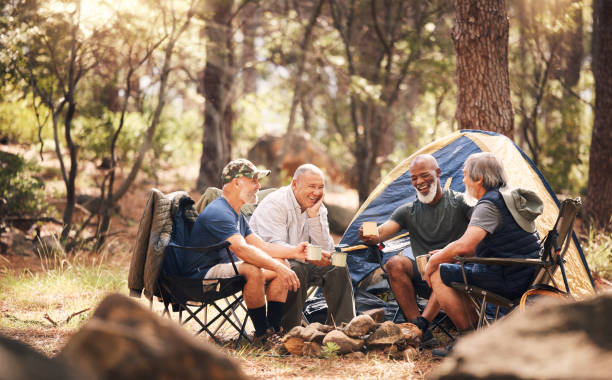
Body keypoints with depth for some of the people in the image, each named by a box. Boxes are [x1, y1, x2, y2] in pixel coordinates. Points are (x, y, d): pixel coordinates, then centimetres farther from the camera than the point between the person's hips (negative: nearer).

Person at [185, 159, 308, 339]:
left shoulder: (237, 215, 16)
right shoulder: (218, 213, -20)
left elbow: (261, 246, 15)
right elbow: (241, 249, -32)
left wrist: (294, 251, 0)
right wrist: (279, 268, -37)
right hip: (203, 273, -11)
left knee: (281, 264, 4)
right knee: (253, 270, -35)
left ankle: (274, 328, -1)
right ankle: (261, 332, -23)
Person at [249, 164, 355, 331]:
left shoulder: (318, 208, 4)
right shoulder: (275, 204, -18)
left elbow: (325, 249, -6)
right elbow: (273, 246, -30)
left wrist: (314, 215, -17)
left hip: (301, 263, 7)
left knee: (337, 267, -11)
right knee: (295, 269, -35)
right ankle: (290, 330, -26)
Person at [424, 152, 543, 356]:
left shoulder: (489, 205, -17)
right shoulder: (513, 198, 16)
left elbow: (464, 245, -29)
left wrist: (435, 260, -11)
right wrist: (445, 254, 19)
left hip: (508, 282, -10)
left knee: (439, 274, -2)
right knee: (458, 271, 26)